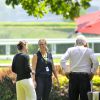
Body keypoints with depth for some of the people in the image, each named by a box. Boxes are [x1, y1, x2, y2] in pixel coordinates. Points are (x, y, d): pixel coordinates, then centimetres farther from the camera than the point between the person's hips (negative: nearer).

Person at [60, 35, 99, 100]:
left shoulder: (71, 50, 5)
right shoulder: (89, 51, 1)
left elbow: (62, 60, -4)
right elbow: (95, 62, -10)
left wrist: (66, 71, 2)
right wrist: (92, 72, 0)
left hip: (73, 76, 2)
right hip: (85, 76, -2)